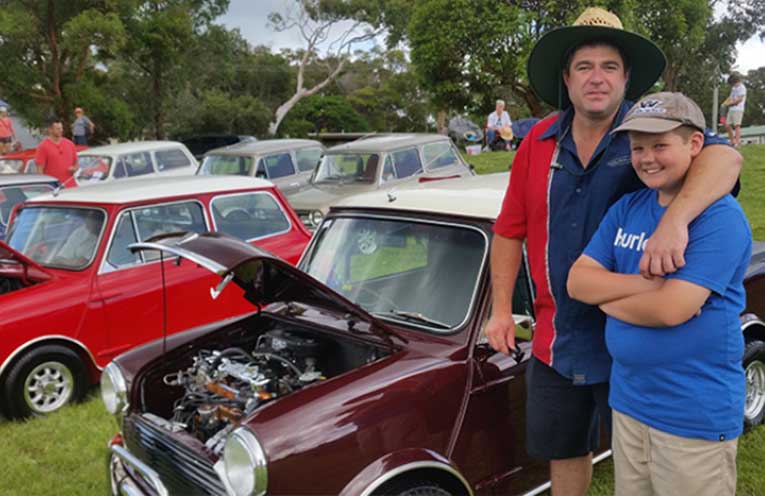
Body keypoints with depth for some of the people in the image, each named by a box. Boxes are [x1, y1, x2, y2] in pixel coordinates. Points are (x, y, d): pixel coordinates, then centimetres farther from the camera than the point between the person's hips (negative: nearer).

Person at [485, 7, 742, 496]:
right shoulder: (539, 142, -2)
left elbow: (725, 156, -31)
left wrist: (674, 219, -49)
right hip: (557, 340, 3)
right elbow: (510, 229, 3)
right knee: (564, 453, 22)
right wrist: (501, 309, 1)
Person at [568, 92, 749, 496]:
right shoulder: (626, 209, 5)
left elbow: (672, 310, -25)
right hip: (628, 399, 6)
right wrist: (649, 284, -16)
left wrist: (606, 295, -9)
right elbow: (576, 282, -2)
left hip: (695, 415, -6)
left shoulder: (720, 216, -16)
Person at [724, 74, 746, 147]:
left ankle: (737, 142, -16)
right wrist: (724, 103, 3)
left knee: (737, 125, -13)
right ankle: (732, 141, 14)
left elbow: (740, 99, -12)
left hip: (738, 109, -8)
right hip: (731, 110, 8)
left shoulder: (742, 87, -5)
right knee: (727, 125, 6)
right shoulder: (734, 88, 21)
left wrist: (729, 103, -9)